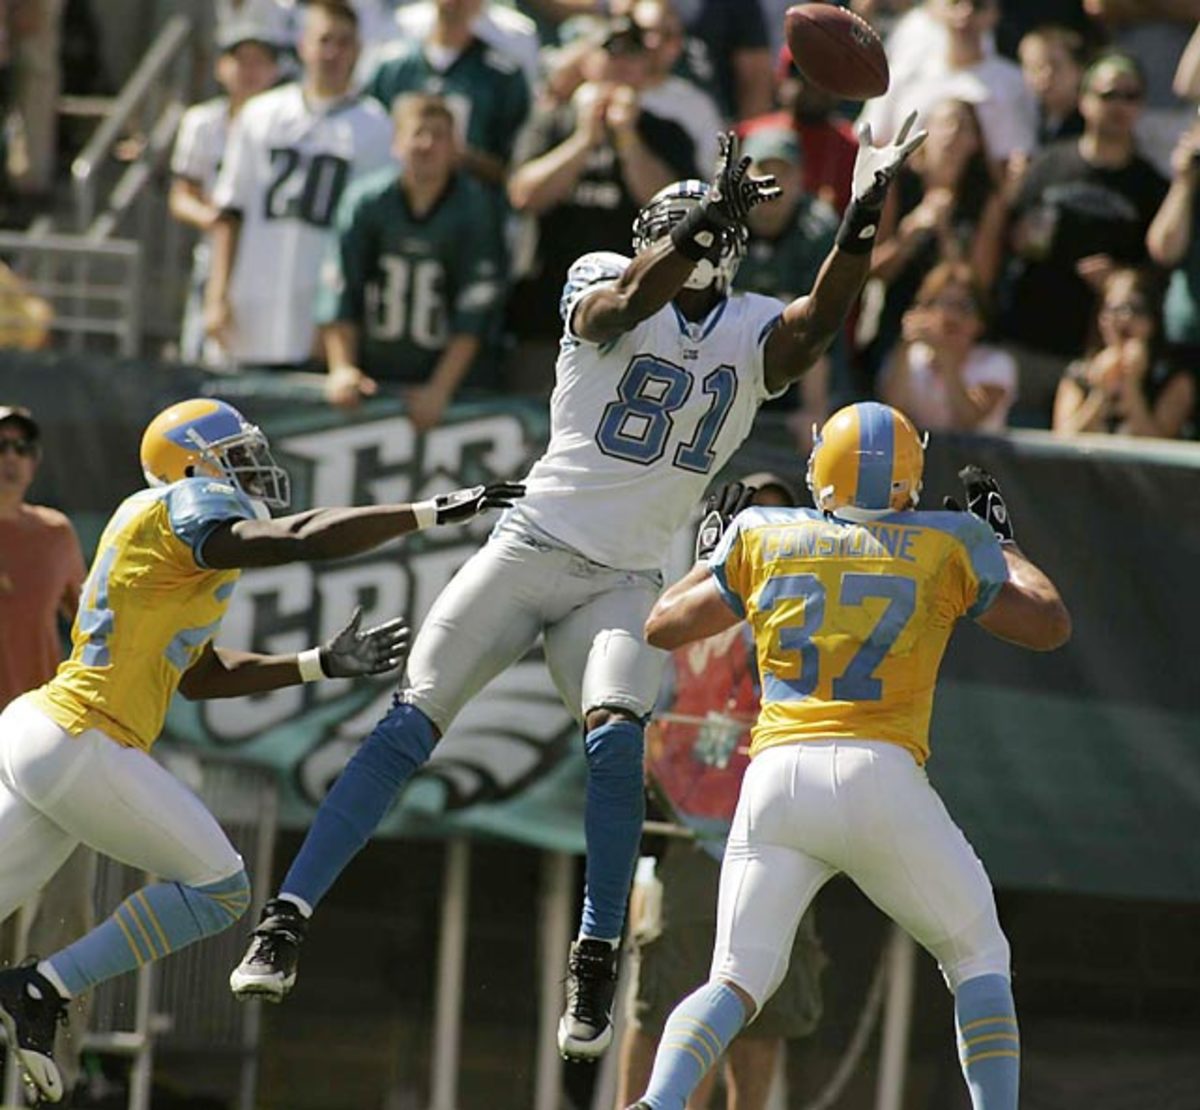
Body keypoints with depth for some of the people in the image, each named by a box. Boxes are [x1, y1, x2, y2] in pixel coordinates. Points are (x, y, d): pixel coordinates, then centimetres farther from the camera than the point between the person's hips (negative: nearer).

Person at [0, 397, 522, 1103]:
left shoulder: (178, 546, 21)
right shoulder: (188, 508, -8)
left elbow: (198, 676, 23)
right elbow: (302, 541, -23)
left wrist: (324, 665, 21)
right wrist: (434, 513, -18)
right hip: (77, 746, -9)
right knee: (217, 888, 1)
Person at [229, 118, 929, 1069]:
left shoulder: (752, 335, 5)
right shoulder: (601, 285, -3)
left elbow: (820, 322, -16)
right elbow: (627, 302, -27)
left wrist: (866, 213, -29)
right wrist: (711, 213, -40)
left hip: (625, 587, 2)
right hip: (531, 551, -2)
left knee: (615, 741, -22)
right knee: (412, 726, -9)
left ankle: (596, 964, -12)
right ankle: (287, 920, -5)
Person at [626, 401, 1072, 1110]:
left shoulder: (766, 538, 15)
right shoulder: (947, 547, 11)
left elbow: (662, 626, 25)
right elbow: (1052, 625, 23)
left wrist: (719, 548, 42)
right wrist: (999, 539, 38)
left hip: (777, 779, 2)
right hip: (882, 778, -1)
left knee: (738, 984, 7)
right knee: (979, 959, 17)